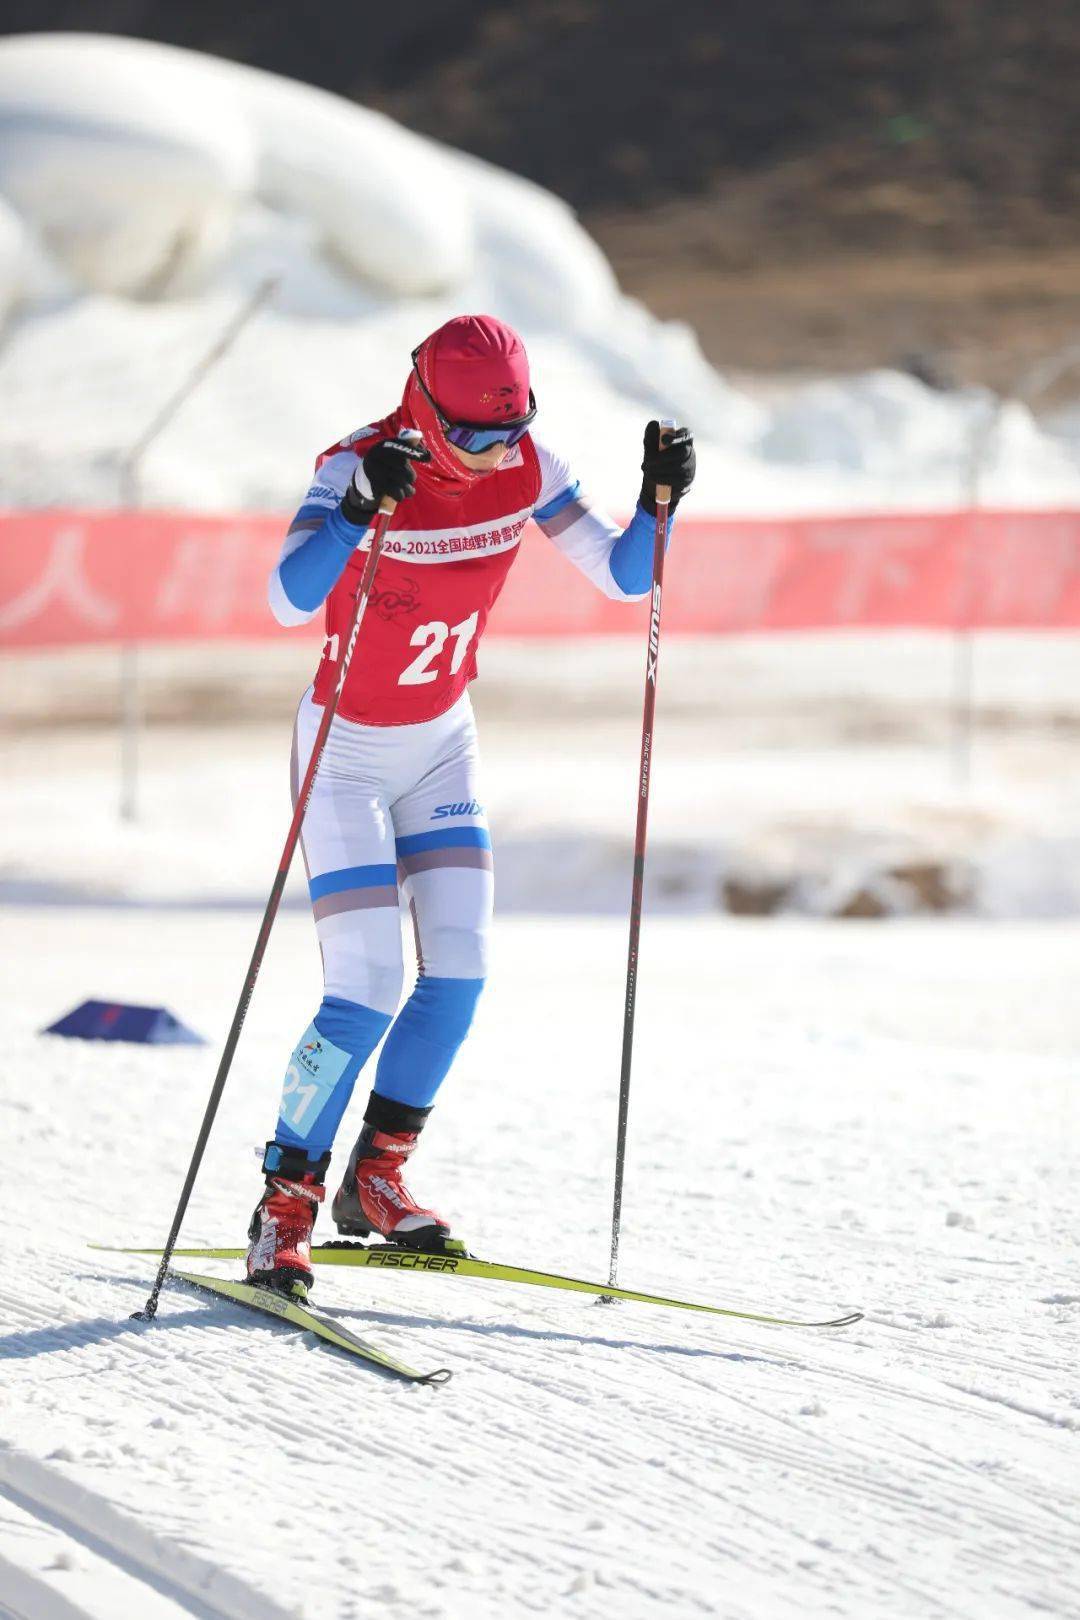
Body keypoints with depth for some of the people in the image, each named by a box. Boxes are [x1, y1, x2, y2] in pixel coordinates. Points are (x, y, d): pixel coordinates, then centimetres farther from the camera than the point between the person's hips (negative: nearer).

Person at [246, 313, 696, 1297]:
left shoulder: (525, 469, -10)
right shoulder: (359, 468, -26)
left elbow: (626, 578, -8)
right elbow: (290, 600, -42)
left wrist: (661, 498, -25)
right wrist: (362, 506, -56)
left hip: (443, 744, 6)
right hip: (346, 753, -5)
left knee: (461, 969, -3)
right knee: (368, 988, -14)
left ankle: (375, 1179, 15)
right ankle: (284, 1210, 0)